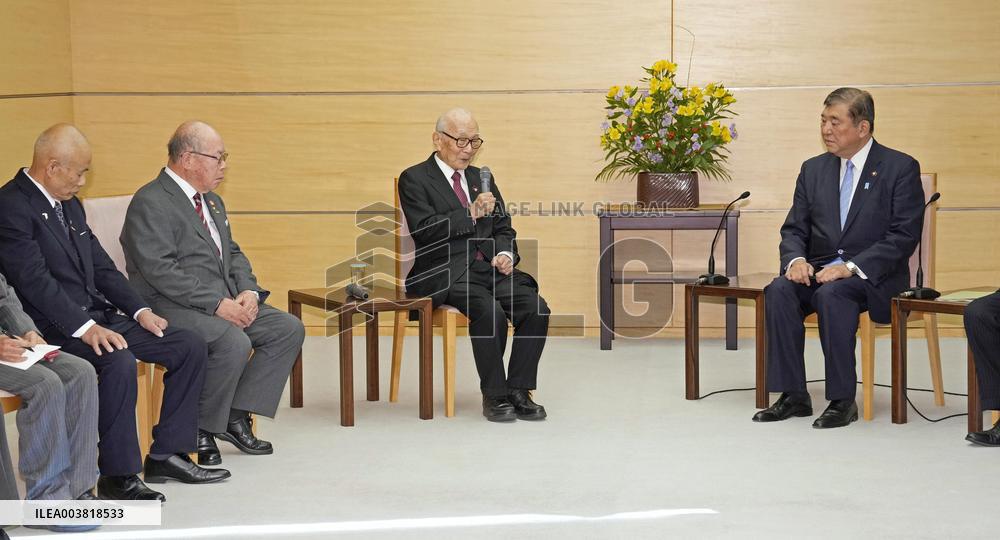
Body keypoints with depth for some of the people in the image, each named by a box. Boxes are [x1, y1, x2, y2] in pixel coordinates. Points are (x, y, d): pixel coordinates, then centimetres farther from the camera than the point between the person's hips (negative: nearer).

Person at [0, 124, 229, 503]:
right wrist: (84, 327, -28)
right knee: (119, 361, -36)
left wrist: (139, 310, 4)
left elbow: (101, 266, 18)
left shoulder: (70, 205, 16)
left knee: (190, 347, -1)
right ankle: (117, 476, -23)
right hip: (53, 328, -9)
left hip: (96, 317, 9)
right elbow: (35, 281, -21)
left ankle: (166, 454, 3)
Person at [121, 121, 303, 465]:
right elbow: (162, 272, -21)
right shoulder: (150, 204, -12)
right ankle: (200, 430, -12)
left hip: (227, 303, 10)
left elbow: (233, 253, 21)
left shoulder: (212, 201, 19)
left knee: (289, 329, -4)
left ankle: (236, 415, -1)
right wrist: (218, 304, -23)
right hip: (172, 307, -9)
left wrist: (248, 291, -1)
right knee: (234, 343, -32)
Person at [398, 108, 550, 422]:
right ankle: (494, 396, -17)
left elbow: (503, 229, 21)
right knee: (490, 311, -33)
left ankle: (519, 391, -10)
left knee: (536, 308, -21)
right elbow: (424, 230, -13)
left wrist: (505, 254, -2)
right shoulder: (414, 179, 1)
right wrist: (471, 214, -21)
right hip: (447, 274, -6)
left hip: (490, 268, 6)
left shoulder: (480, 177, 20)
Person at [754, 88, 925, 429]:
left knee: (832, 294, -36)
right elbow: (794, 229, 13)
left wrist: (852, 267, -22)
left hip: (873, 276, -5)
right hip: (819, 271, 5)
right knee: (779, 291, -26)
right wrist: (796, 259, -12)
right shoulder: (813, 170, 13)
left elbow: (904, 237, -11)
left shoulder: (901, 168, -3)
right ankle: (793, 396, -20)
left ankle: (843, 400, -27)